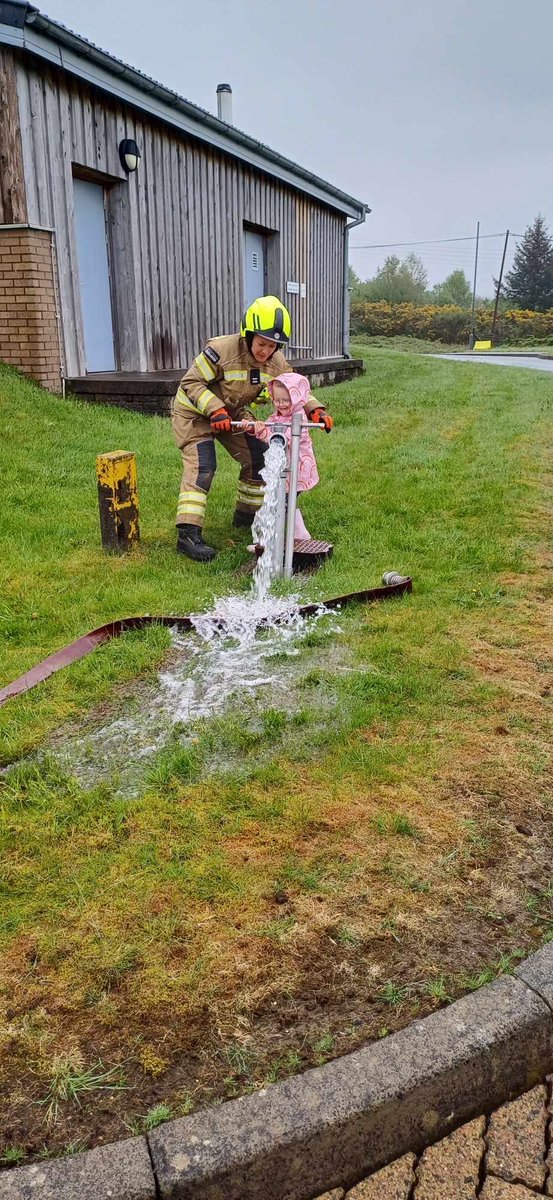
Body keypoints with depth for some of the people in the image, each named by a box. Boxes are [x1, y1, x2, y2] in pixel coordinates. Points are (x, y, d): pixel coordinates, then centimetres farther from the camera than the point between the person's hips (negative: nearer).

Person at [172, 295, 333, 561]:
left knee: (258, 458, 4)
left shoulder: (275, 361, -11)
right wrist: (214, 410, -39)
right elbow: (191, 382, -26)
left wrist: (315, 409, -25)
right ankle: (188, 534, -23)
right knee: (202, 466, -21)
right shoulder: (221, 350, -30)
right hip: (195, 412, -7)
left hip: (231, 414, 7)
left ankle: (246, 514, 24)